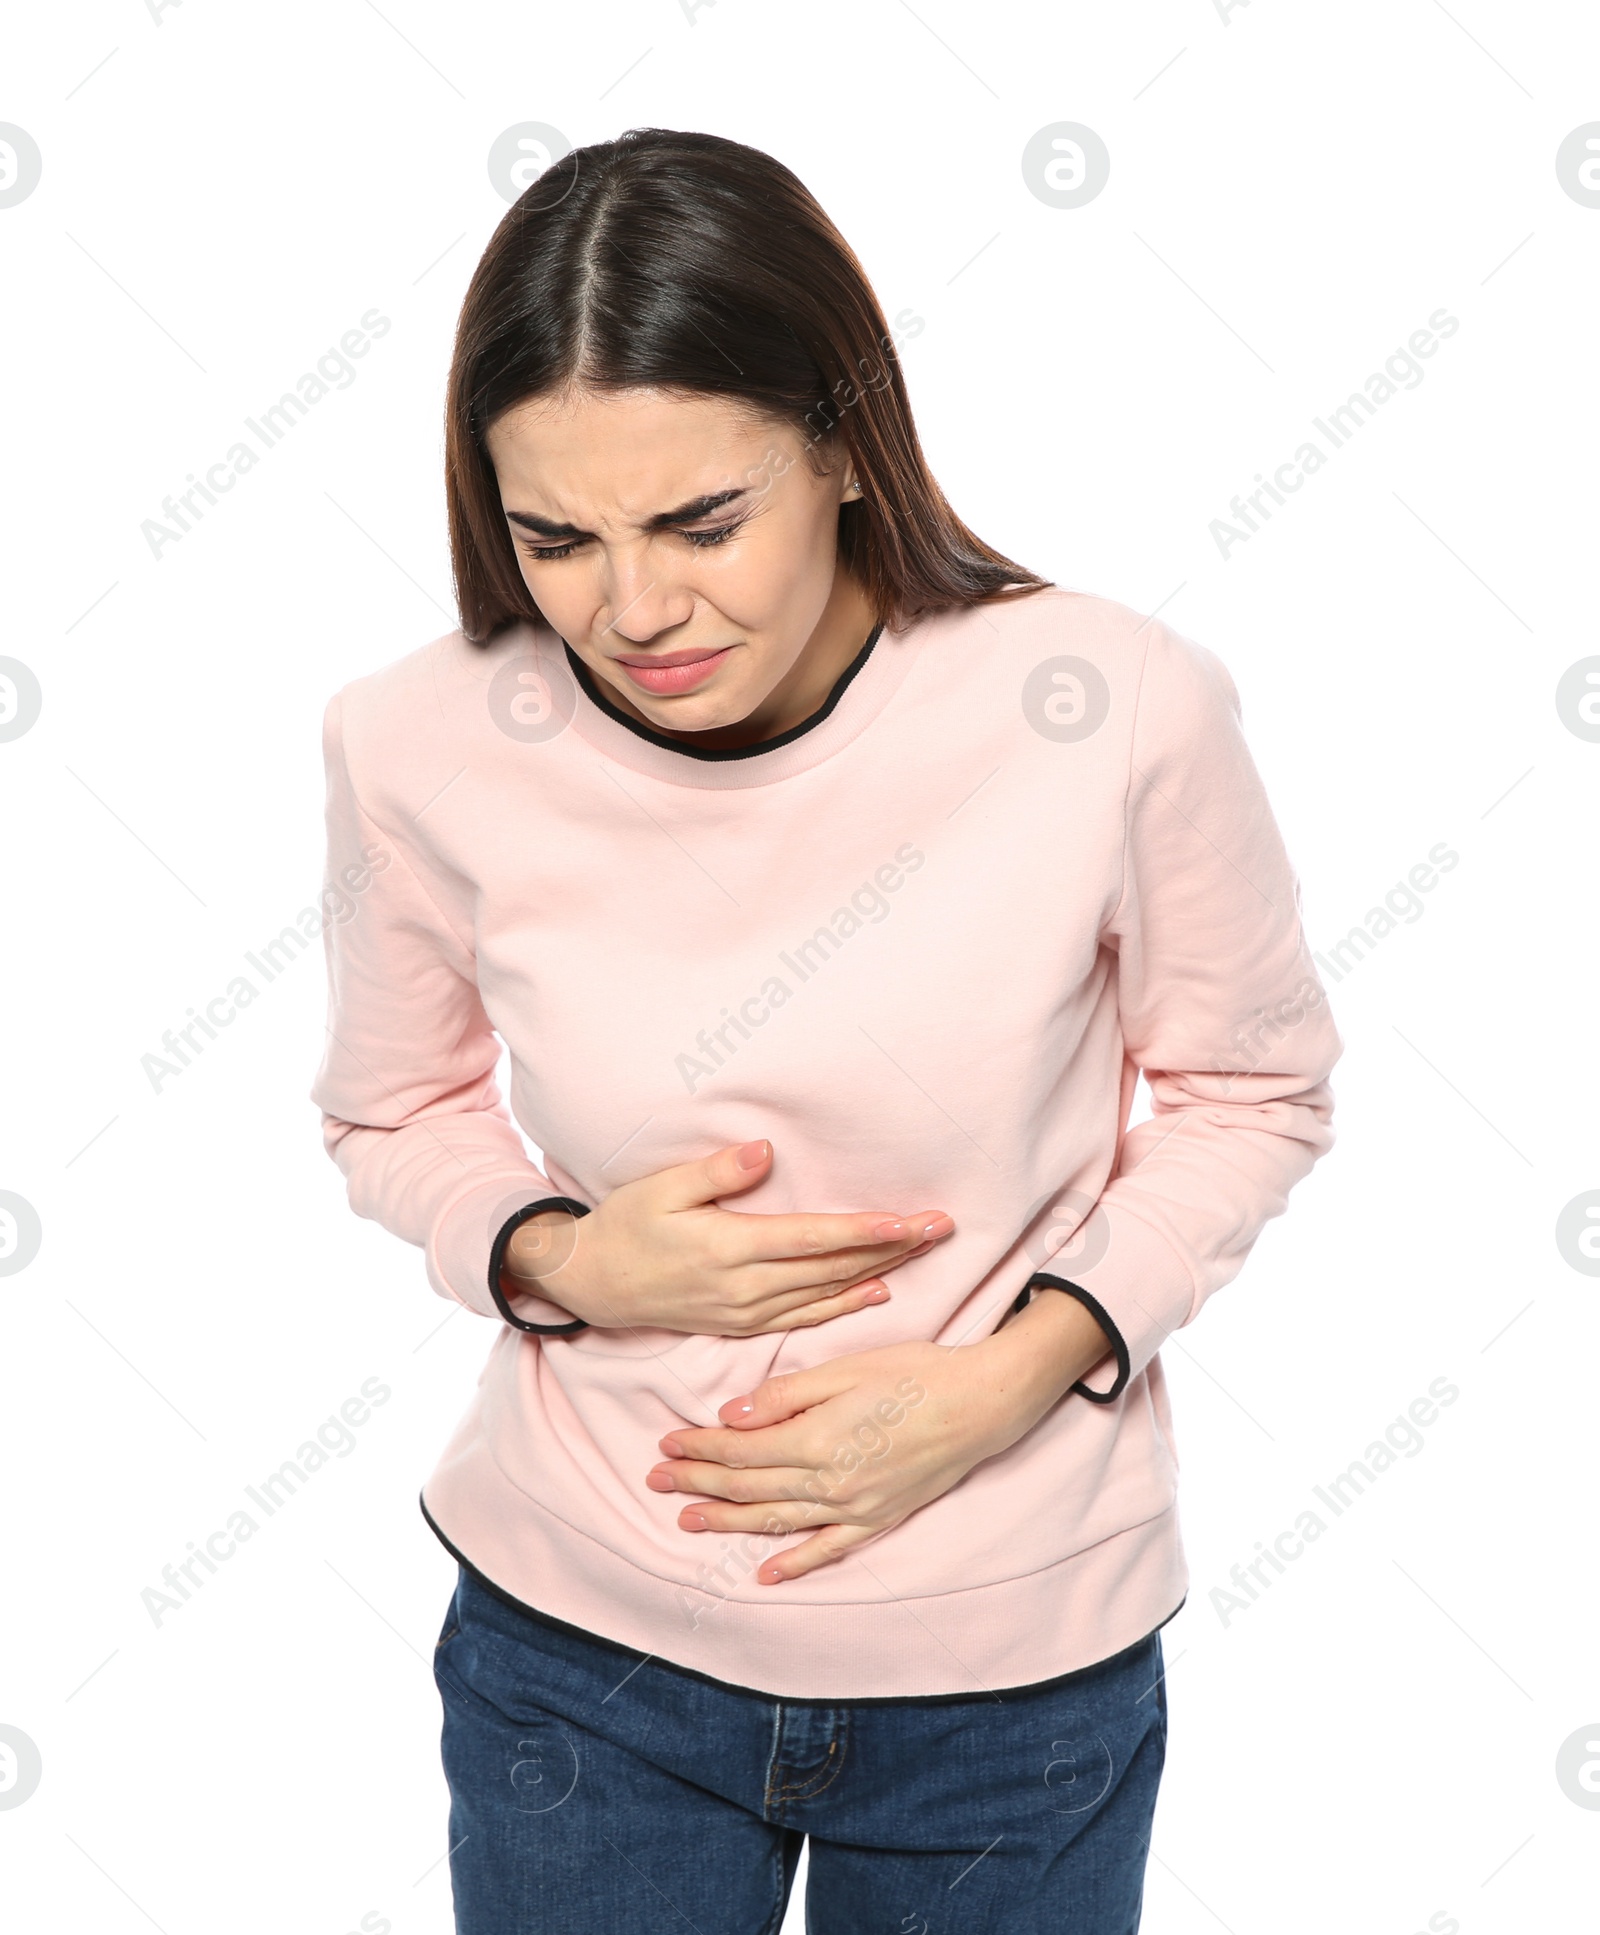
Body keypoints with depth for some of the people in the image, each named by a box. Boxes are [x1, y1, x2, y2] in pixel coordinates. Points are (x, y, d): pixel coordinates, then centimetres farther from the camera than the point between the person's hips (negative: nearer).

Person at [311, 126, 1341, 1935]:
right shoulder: (422, 748, -14)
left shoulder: (1115, 711, -19)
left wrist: (1006, 1381, -17)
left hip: (1016, 1660, 0)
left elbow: (1251, 1090, -4)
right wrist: (561, 1263, -17)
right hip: (580, 1644, 1)